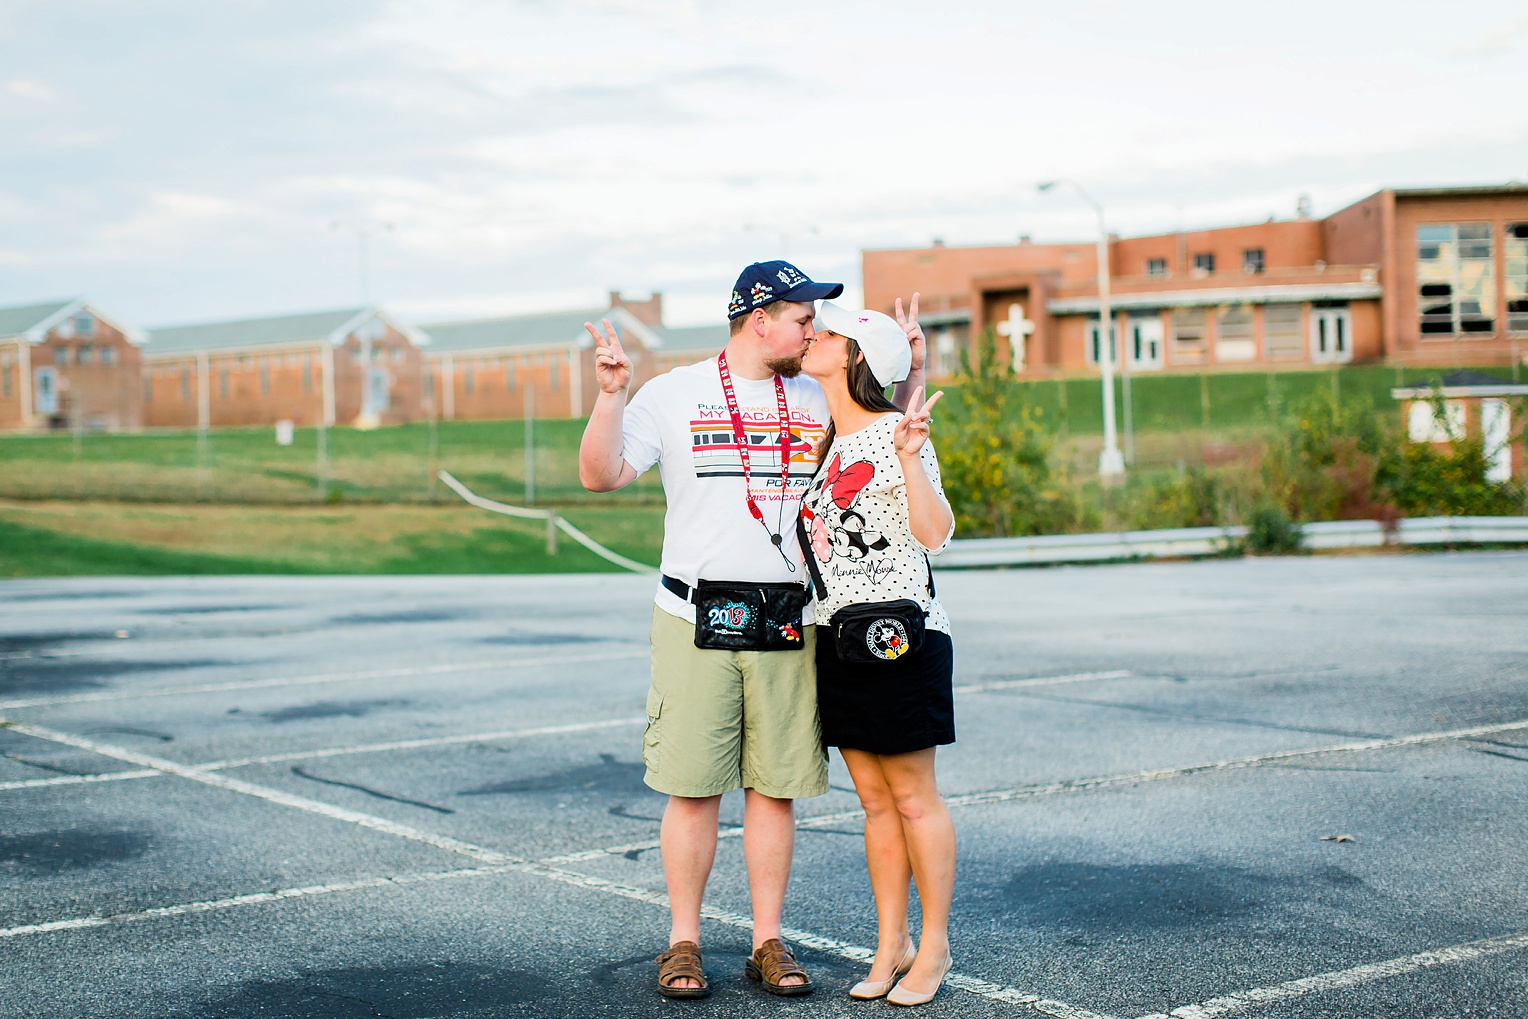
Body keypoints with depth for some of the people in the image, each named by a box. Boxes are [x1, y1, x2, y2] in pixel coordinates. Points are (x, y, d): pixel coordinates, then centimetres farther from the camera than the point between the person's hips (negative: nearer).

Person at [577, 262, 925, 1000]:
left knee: (775, 789, 4)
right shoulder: (674, 394, 3)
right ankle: (684, 944, 11)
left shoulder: (820, 400, 13)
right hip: (697, 619, -3)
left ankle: (768, 944, 14)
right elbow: (601, 475, -3)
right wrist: (611, 394, -15)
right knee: (693, 788, 0)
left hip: (789, 624, 3)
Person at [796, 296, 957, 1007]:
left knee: (912, 796, 1)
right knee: (874, 800, 11)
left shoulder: (894, 434, -10)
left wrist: (909, 457, -31)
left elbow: (935, 533, -18)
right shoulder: (828, 441, 12)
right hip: (840, 639, 7)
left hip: (898, 635, -7)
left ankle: (934, 947, 12)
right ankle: (890, 946, 18)